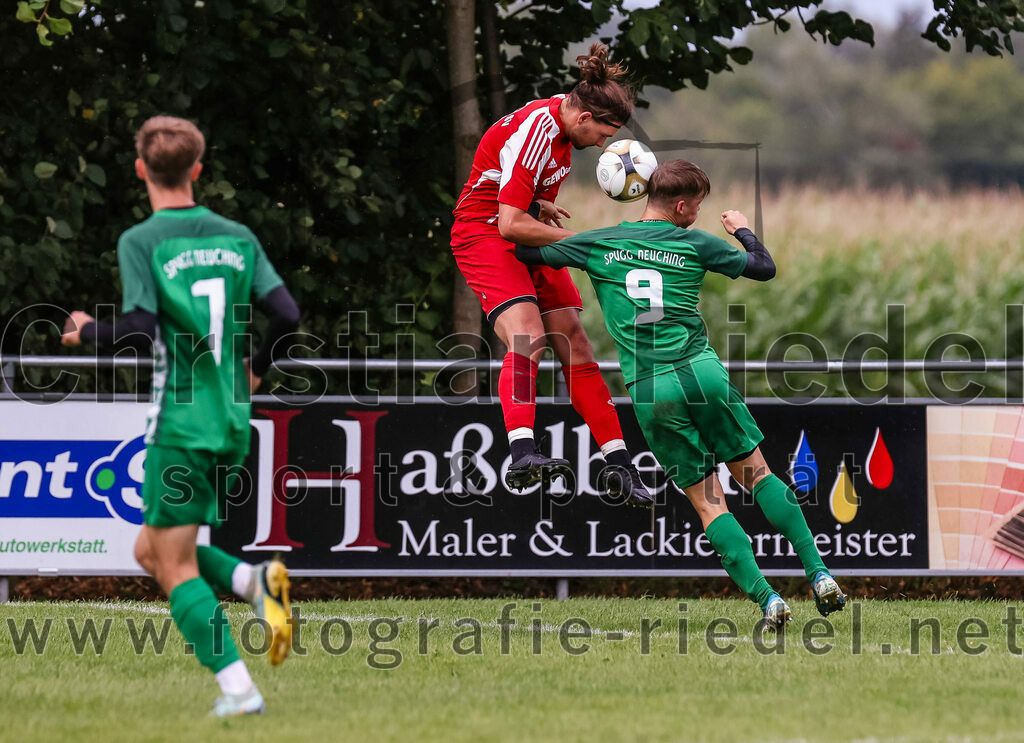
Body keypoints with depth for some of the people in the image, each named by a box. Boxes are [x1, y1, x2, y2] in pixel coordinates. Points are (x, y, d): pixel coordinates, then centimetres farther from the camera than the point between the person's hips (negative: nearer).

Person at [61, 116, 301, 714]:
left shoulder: (141, 243, -8)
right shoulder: (237, 237, 8)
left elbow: (140, 330, -18)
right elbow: (288, 315, 2)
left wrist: (87, 332, 2)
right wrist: (256, 370, 20)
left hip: (180, 423, -6)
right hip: (233, 422, 6)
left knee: (176, 569, 1)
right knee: (152, 551, 20)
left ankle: (238, 688, -11)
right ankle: (256, 580, -4)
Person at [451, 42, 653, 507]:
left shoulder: (561, 120, 3)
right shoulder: (534, 133, -27)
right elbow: (510, 224, -28)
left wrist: (539, 206, 8)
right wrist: (576, 240, -21)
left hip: (525, 237, 9)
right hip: (484, 234, -9)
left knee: (575, 347, 4)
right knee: (527, 336, -30)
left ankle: (618, 465, 7)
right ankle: (522, 457, -45)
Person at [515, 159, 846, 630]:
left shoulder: (598, 244, 8)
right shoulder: (694, 244, 6)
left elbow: (523, 251, 17)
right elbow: (764, 268, 14)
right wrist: (742, 230, 33)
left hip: (648, 390, 1)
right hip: (701, 372, -1)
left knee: (708, 502, 3)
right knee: (756, 474, 12)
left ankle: (766, 600, -8)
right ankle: (818, 573, 4)